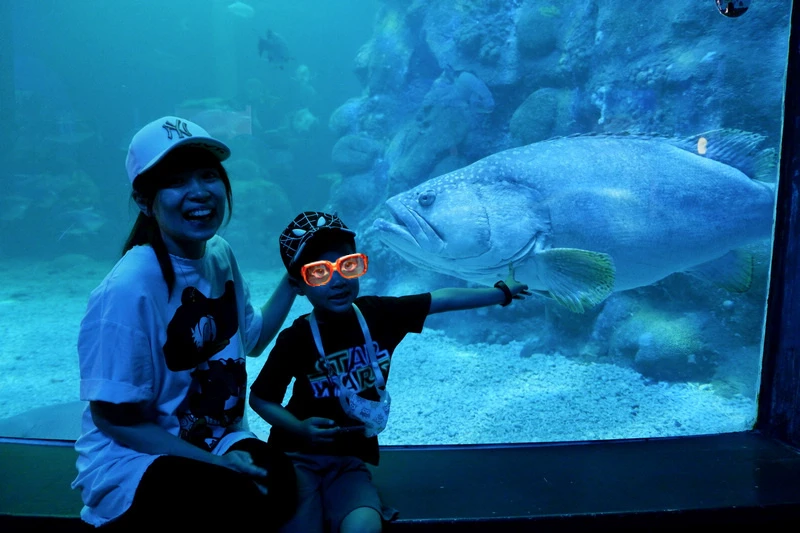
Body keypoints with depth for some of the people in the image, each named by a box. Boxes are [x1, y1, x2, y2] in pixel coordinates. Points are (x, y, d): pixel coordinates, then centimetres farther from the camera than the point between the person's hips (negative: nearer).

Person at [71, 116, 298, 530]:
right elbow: (112, 418, -17)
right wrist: (216, 462, -18)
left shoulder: (220, 255, -4)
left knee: (286, 487, -21)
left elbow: (252, 340, 12)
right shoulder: (131, 287, -26)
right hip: (130, 458, -5)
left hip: (217, 441, 5)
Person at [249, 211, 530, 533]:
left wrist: (503, 291, 15)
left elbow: (443, 299, 4)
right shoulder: (296, 339, -15)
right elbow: (259, 398, -4)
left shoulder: (376, 313, -7)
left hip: (349, 462, 2)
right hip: (297, 457, -2)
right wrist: (299, 428, -23)